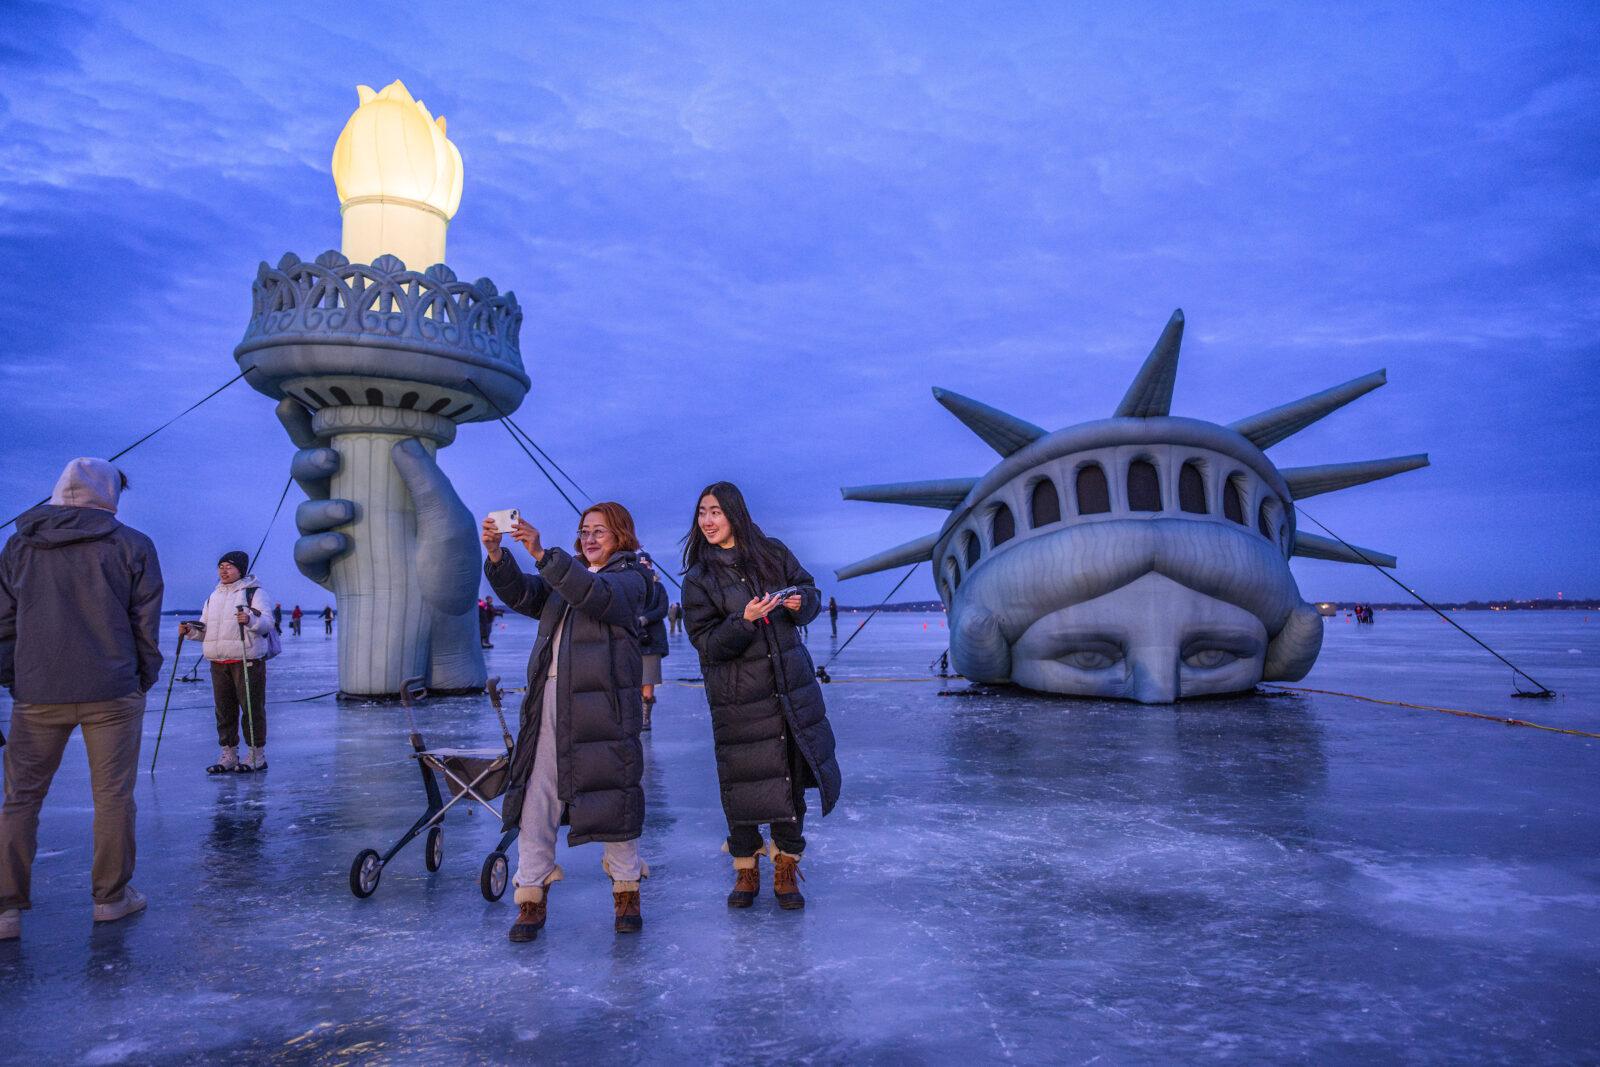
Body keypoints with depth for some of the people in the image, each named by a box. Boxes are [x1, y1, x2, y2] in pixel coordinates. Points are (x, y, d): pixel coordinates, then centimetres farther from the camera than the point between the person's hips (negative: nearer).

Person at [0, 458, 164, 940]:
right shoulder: (132, 547, -1)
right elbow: (146, 624, 0)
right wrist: (144, 680, 10)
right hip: (111, 694, -2)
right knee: (113, 796, 6)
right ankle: (111, 896, 15)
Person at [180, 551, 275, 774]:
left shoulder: (255, 593, 0)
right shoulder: (214, 597, 20)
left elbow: (268, 622, -12)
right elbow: (205, 630, 23)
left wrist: (250, 619, -32)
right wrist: (190, 630, 2)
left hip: (248, 661, -6)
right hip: (219, 663, 6)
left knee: (252, 707, -5)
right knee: (224, 709, 8)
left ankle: (257, 755, 1)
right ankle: (228, 755, 16)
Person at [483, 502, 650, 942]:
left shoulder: (630, 578, 4)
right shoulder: (564, 576, 25)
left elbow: (595, 595, -17)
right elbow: (520, 594, 9)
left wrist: (542, 553, -25)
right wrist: (496, 554, -9)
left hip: (602, 701, -5)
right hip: (550, 697, 5)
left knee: (610, 793, 0)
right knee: (536, 797, 1)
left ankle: (626, 892, 17)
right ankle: (531, 897, 12)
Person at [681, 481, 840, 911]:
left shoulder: (773, 553, 4)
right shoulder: (698, 579, -2)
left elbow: (810, 592, 12)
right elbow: (706, 642, -8)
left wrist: (800, 602, -11)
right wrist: (745, 621, -23)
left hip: (791, 686, 2)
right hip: (738, 697, -2)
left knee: (792, 779, 6)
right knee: (743, 783, 1)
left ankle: (785, 871, 23)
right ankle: (745, 872, 23)